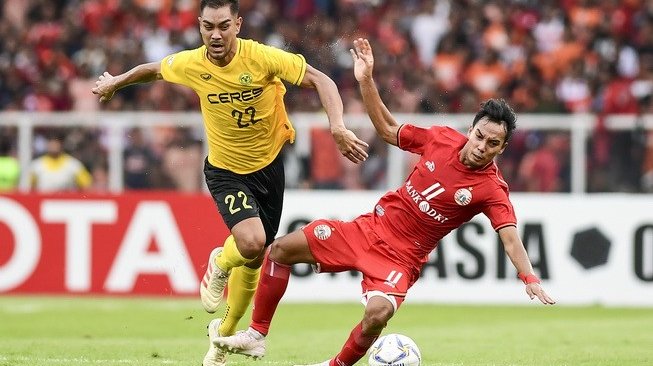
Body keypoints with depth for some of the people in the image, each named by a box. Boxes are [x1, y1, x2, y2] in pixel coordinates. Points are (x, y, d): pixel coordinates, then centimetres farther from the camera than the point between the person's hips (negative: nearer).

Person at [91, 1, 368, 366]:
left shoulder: (262, 58, -22)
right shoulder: (190, 64, -15)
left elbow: (320, 80, -20)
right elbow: (153, 70, 8)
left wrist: (338, 127, -35)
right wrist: (115, 82, 24)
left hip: (269, 165, 1)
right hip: (226, 170, -1)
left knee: (253, 261, 12)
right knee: (251, 243, -27)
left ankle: (224, 333, 38)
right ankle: (220, 265, 10)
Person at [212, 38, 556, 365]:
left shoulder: (492, 190, -18)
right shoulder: (442, 138, -6)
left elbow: (511, 239, -27)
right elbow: (387, 129, 7)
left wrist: (531, 280, -44)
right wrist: (366, 80, -3)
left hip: (402, 257, -5)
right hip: (371, 227, 5)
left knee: (378, 314, -33)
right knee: (280, 249, 0)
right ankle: (256, 335, 14)